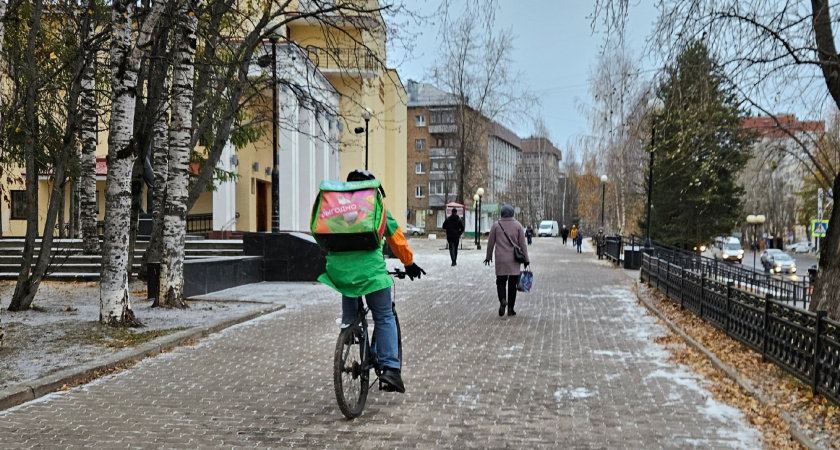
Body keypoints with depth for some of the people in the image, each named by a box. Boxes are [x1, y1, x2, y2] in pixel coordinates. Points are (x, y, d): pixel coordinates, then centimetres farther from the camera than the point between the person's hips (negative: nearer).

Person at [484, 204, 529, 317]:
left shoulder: (496, 225, 0)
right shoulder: (518, 225, -1)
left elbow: (490, 243, 4)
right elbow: (522, 244, 0)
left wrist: (488, 257, 17)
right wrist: (526, 259, 6)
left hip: (500, 260, 0)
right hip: (514, 260, 0)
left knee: (501, 281, 9)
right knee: (512, 284, 9)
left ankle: (502, 300, -18)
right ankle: (510, 308, 11)